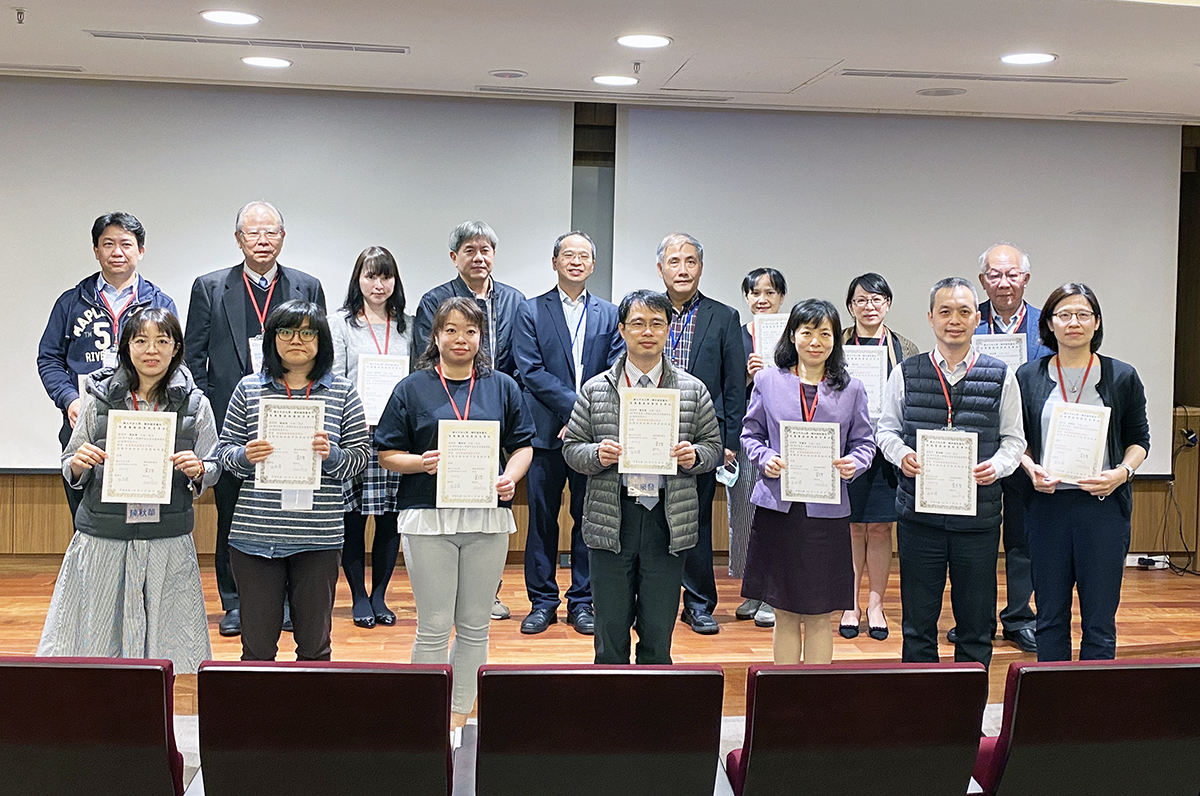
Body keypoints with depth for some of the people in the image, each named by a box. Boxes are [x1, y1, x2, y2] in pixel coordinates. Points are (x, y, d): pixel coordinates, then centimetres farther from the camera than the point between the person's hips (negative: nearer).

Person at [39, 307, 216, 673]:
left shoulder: (195, 404, 2)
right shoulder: (99, 399, 3)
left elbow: (212, 470, 7)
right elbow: (70, 472, 10)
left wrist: (197, 470, -14)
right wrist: (78, 464, -12)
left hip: (167, 543, 0)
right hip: (102, 538, 0)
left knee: (165, 633, 5)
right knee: (96, 631, 6)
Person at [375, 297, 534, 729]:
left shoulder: (503, 388, 10)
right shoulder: (412, 389, 4)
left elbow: (522, 446, 11)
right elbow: (388, 454, 4)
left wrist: (510, 476, -8)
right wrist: (421, 462, -14)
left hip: (488, 517, 2)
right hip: (428, 517, -2)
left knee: (475, 626, 9)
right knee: (433, 627, 1)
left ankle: (459, 718, 22)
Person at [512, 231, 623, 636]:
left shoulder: (609, 314, 10)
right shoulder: (531, 311, 4)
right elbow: (531, 371, -5)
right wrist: (576, 405, -14)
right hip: (546, 433, -1)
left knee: (589, 518, 6)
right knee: (542, 519, 3)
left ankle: (583, 602, 15)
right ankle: (542, 602, 14)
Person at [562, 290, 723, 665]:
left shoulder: (693, 390, 6)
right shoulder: (595, 390, 4)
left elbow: (714, 447, 11)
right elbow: (571, 448, 6)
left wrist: (694, 456, -10)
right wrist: (598, 455, -14)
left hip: (669, 521, 0)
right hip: (611, 520, 0)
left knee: (659, 635, 7)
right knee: (610, 634, 7)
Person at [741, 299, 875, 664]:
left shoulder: (851, 389, 8)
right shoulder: (768, 380, 5)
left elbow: (864, 442, 9)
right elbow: (750, 433, 9)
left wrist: (853, 463, -12)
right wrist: (765, 458, -11)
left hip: (827, 511, 0)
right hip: (778, 507, 0)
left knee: (819, 617, 7)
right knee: (785, 615, 8)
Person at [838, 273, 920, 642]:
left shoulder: (906, 349, 6)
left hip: (888, 448, 1)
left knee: (881, 527, 5)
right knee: (852, 525, 4)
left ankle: (875, 604, 16)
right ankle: (851, 604, 14)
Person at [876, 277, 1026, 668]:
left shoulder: (1001, 376, 3)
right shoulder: (906, 373, 4)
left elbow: (1014, 440, 6)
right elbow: (886, 429, 10)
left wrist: (996, 466, -14)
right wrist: (902, 455, -11)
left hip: (978, 515, 0)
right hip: (919, 514, 0)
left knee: (976, 623, 8)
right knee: (918, 621, 9)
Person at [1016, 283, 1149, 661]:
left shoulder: (1122, 377, 5)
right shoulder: (1028, 377, 6)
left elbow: (1139, 439, 9)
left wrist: (1122, 472, -10)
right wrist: (1032, 469, -9)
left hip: (1104, 504, -1)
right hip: (1046, 503, 1)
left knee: (1100, 620, 2)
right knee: (1050, 616, 8)